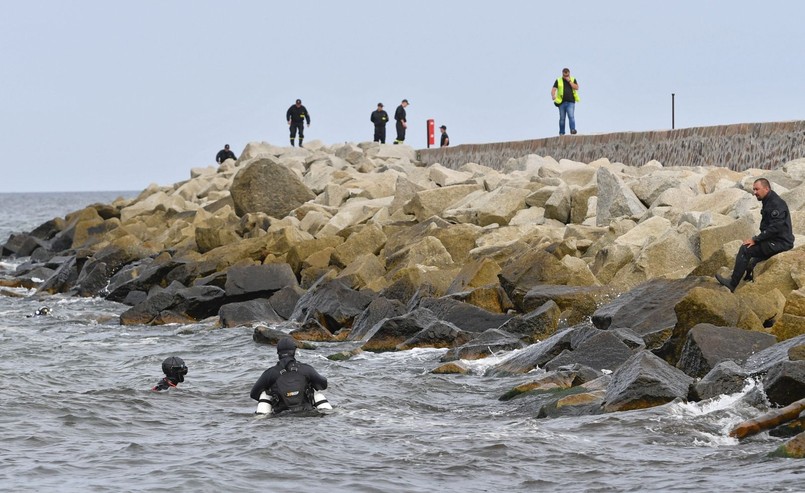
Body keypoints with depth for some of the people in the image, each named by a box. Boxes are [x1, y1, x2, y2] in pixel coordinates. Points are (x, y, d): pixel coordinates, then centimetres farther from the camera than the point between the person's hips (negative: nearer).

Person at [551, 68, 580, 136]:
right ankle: (561, 132, 11)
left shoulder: (573, 80, 10)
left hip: (570, 102, -1)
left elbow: (576, 88, -5)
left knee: (571, 116, -17)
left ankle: (572, 129, -26)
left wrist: (569, 81, -9)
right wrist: (553, 96, -23)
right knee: (562, 118, 4)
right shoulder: (558, 81, 7)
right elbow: (553, 89, -2)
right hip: (562, 102, 1)